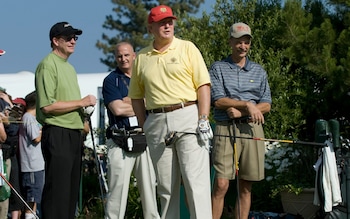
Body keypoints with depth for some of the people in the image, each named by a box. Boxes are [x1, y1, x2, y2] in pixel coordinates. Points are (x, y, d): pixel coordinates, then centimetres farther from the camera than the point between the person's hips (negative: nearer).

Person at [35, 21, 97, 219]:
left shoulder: (69, 67, 21)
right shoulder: (48, 65, -8)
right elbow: (47, 106, -18)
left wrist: (81, 126, 11)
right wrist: (82, 102, -14)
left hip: (74, 134, 9)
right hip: (57, 134, -9)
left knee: (72, 190, 10)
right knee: (57, 190, -10)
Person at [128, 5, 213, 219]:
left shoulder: (187, 48, 5)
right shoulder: (142, 57, 13)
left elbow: (203, 85, -1)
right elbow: (136, 95, 18)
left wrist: (203, 120, -11)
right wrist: (145, 126, 8)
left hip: (188, 117, -3)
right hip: (157, 123, 3)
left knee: (196, 180, -12)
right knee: (165, 185, 7)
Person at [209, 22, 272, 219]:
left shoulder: (259, 71, 16)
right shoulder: (218, 68, 8)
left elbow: (266, 105, 8)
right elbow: (218, 101, -4)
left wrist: (240, 112, -6)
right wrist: (247, 104, -11)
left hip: (252, 128, 3)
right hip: (226, 129, -3)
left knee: (246, 186, 3)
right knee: (221, 184, -13)